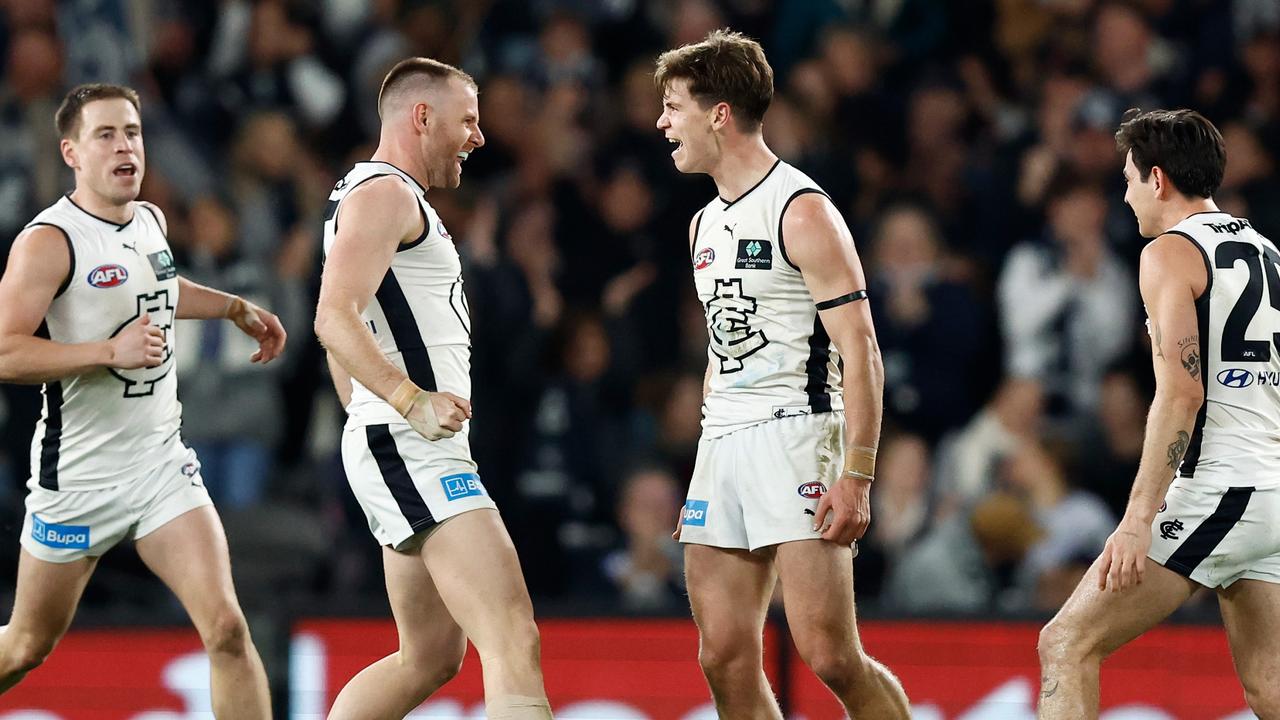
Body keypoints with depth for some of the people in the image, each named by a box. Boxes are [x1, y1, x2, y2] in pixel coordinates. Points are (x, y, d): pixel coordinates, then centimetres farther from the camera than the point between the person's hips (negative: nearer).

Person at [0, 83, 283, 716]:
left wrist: (234, 308, 30)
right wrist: (111, 351, -27)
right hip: (78, 476, -5)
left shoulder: (151, 221, 9)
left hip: (162, 466, 5)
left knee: (226, 628, -12)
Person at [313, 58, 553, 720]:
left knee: (430, 657, 15)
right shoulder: (385, 193, -10)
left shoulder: (381, 194, 23)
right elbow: (335, 319, -22)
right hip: (412, 450, -11)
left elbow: (339, 326, 32)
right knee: (514, 642, -20)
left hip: (403, 448, 11)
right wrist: (411, 401, -30)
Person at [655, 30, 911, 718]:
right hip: (721, 448, 8)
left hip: (795, 434, -8)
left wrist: (856, 477, -20)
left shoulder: (803, 211, -8)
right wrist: (703, 477, 21)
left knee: (830, 658, -14)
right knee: (725, 662, 1)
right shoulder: (706, 224, 18)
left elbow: (860, 351, -13)